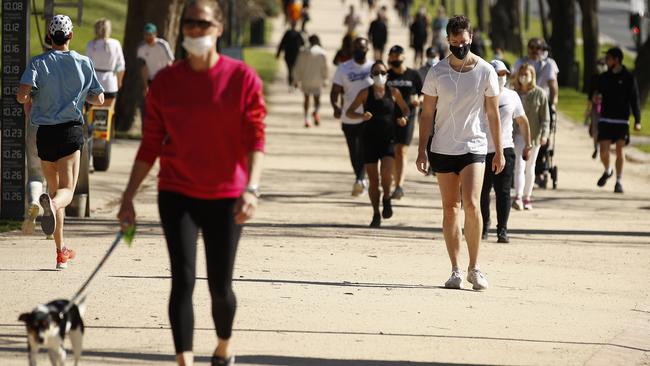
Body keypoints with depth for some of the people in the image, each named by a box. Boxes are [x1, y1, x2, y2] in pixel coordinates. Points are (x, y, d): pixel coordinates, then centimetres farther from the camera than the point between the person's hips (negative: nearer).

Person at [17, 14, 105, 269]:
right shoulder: (84, 64, 1)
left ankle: (61, 250, 19)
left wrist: (29, 102, 7)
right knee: (66, 190, -6)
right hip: (71, 131, -1)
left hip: (45, 132, 1)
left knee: (53, 188, 15)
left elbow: (22, 95, -16)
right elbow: (98, 99, 5)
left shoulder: (38, 63, -3)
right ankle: (52, 203, -46)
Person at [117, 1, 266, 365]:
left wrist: (251, 188, -23)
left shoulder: (242, 78, -5)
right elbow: (151, 144, 8)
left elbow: (255, 139, -9)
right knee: (183, 280, -12)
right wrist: (129, 195, 6)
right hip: (177, 194, 1)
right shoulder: (166, 82, 2)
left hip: (225, 197, -1)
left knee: (220, 285, 7)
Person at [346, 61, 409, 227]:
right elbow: (349, 112, 2)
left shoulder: (393, 92, 3)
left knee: (386, 171, -21)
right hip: (370, 140, 0)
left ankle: (386, 198, 10)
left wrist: (404, 118, -5)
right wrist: (361, 116, -19)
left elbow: (405, 109, 17)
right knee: (373, 179, 2)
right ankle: (376, 214, 16)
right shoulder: (365, 93, 0)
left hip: (388, 140, 0)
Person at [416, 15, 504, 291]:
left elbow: (493, 113, 4)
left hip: (474, 147, -2)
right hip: (442, 149, 2)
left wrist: (499, 151, 3)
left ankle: (474, 268, -5)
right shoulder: (437, 72, 1)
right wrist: (421, 151, 0)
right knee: (450, 209, 4)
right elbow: (427, 114, 5)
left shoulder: (485, 71, -1)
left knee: (471, 205, -15)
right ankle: (455, 270, 9)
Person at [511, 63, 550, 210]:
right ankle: (518, 197, -20)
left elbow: (545, 117, -1)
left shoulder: (539, 94, -1)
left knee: (530, 168, 9)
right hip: (518, 134, 0)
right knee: (519, 166, -12)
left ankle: (527, 198, 18)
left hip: (534, 135, 0)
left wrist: (544, 134, -12)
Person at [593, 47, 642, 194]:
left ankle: (619, 181, 10)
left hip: (621, 121, -2)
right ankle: (607, 171, 25)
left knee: (619, 151, 0)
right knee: (604, 151, -4)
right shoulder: (603, 77, 7)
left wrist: (637, 121, -8)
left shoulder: (628, 78, -2)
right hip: (605, 120, 2)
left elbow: (634, 100, -2)